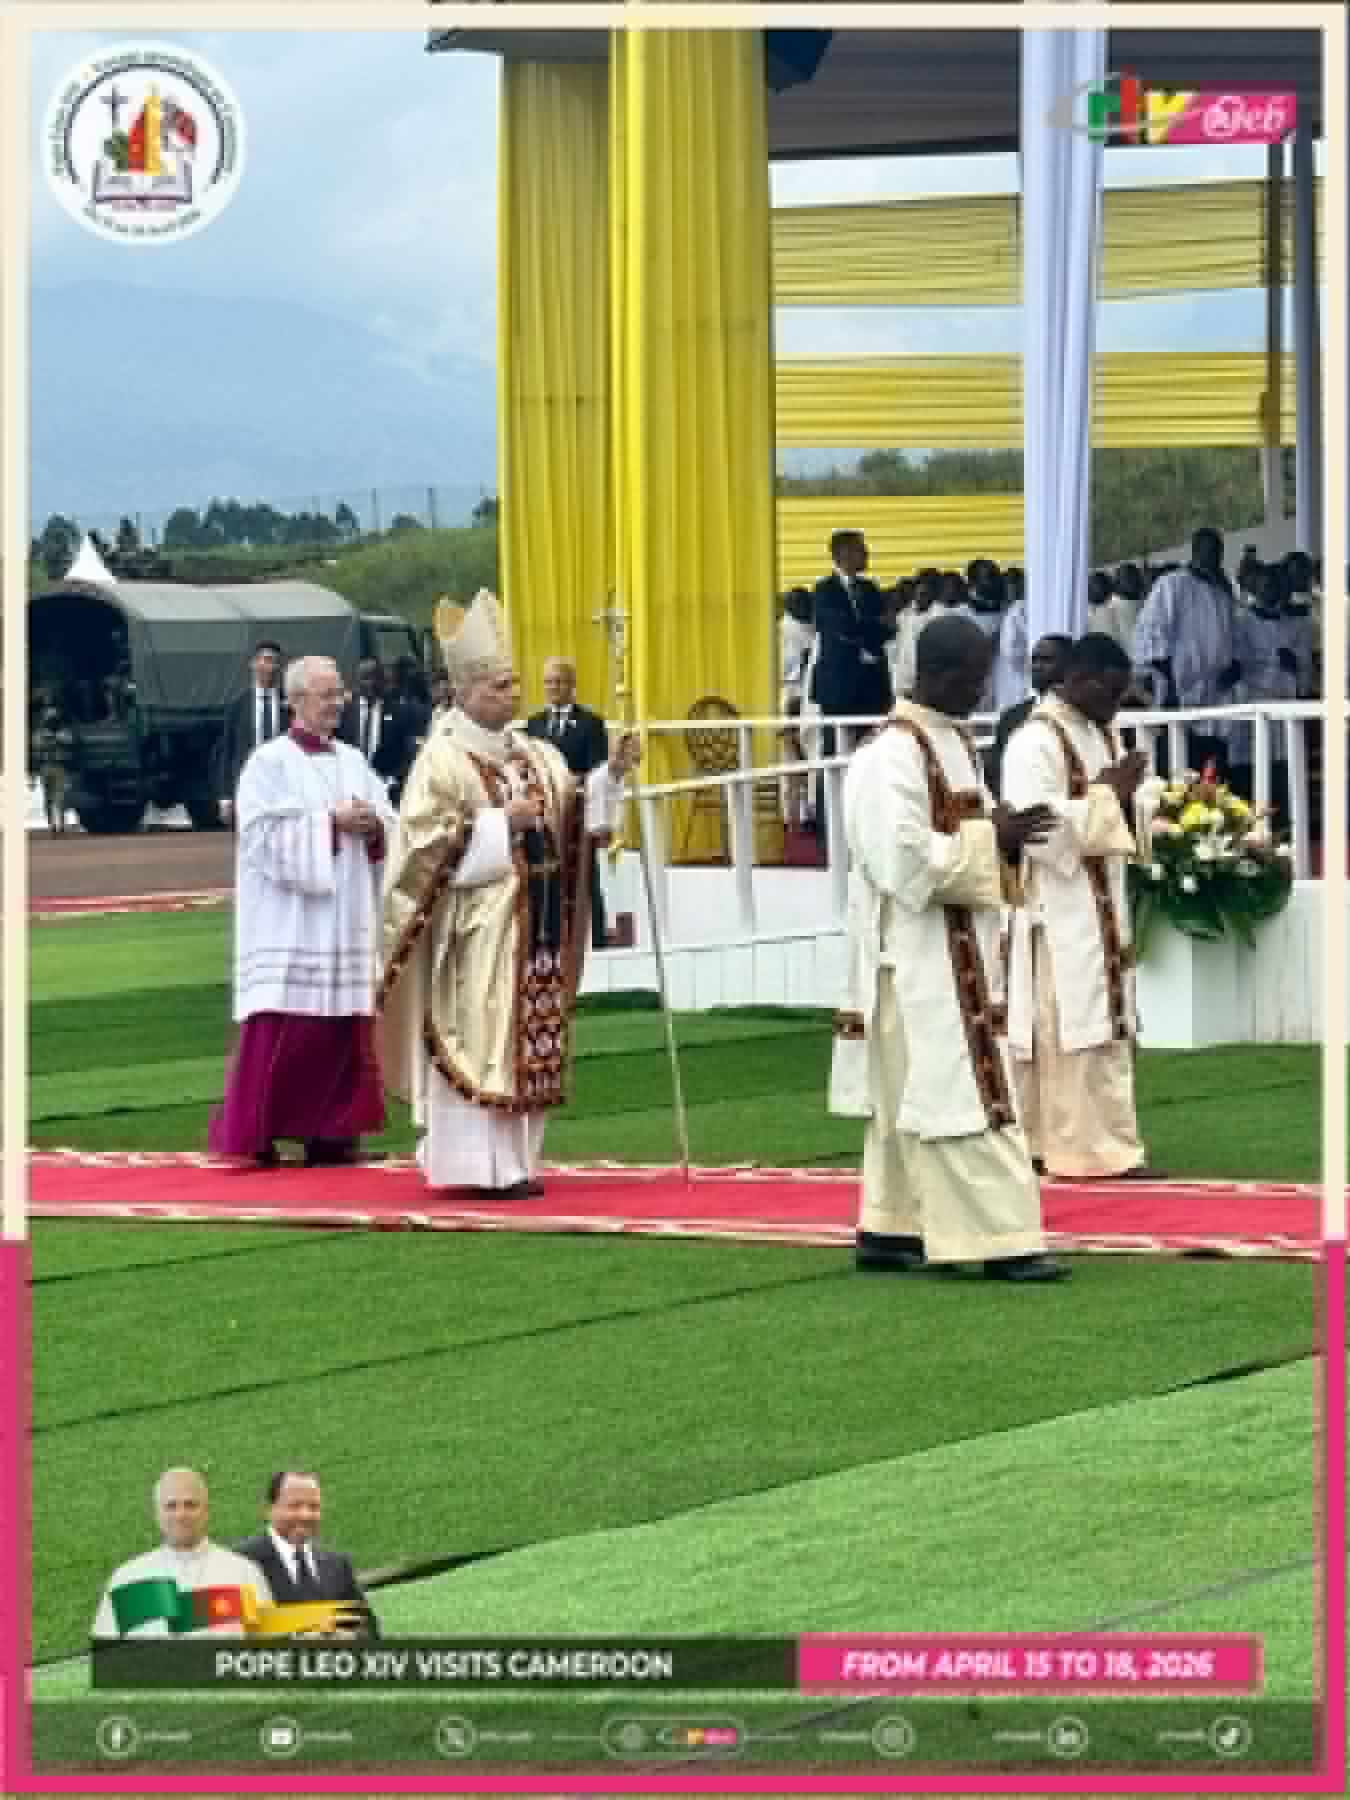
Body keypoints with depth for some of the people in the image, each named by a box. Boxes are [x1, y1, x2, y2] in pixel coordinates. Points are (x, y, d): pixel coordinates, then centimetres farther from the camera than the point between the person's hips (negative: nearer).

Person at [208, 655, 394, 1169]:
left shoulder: (354, 762, 14)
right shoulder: (270, 762, -3)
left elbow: (391, 823, 11)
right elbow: (268, 833, -13)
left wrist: (372, 827, -10)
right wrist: (331, 822, -15)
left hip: (346, 921, 6)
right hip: (289, 923, -6)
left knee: (343, 1031, 3)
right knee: (283, 1031, -9)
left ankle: (328, 1133, 8)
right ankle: (255, 1134, -3)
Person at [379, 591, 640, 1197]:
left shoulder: (533, 754, 14)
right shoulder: (443, 758, -8)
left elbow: (577, 806, 14)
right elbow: (427, 834, -15)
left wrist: (610, 772, -2)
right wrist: (501, 824, -17)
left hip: (532, 926, 7)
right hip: (476, 925, -7)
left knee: (529, 1041, 7)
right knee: (478, 1038, -7)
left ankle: (514, 1161, 13)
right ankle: (481, 1165, -5)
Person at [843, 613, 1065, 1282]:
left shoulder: (955, 741, 12)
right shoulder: (893, 755, -17)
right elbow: (906, 859, -23)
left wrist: (1002, 832, 0)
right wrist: (990, 840, -17)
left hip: (964, 948, 10)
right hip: (921, 954, -10)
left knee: (911, 1095, 13)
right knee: (963, 1094, -10)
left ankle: (887, 1231, 19)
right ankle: (1002, 1240, -11)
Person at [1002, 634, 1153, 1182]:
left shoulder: (1100, 735, 13)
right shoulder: (1035, 742, -15)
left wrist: (1125, 792, -3)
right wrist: (1106, 792, -18)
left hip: (1102, 910, 9)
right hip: (1059, 915, -9)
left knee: (1108, 1029, 10)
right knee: (1069, 1034, -6)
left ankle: (1111, 1145, 13)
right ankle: (1075, 1147, -4)